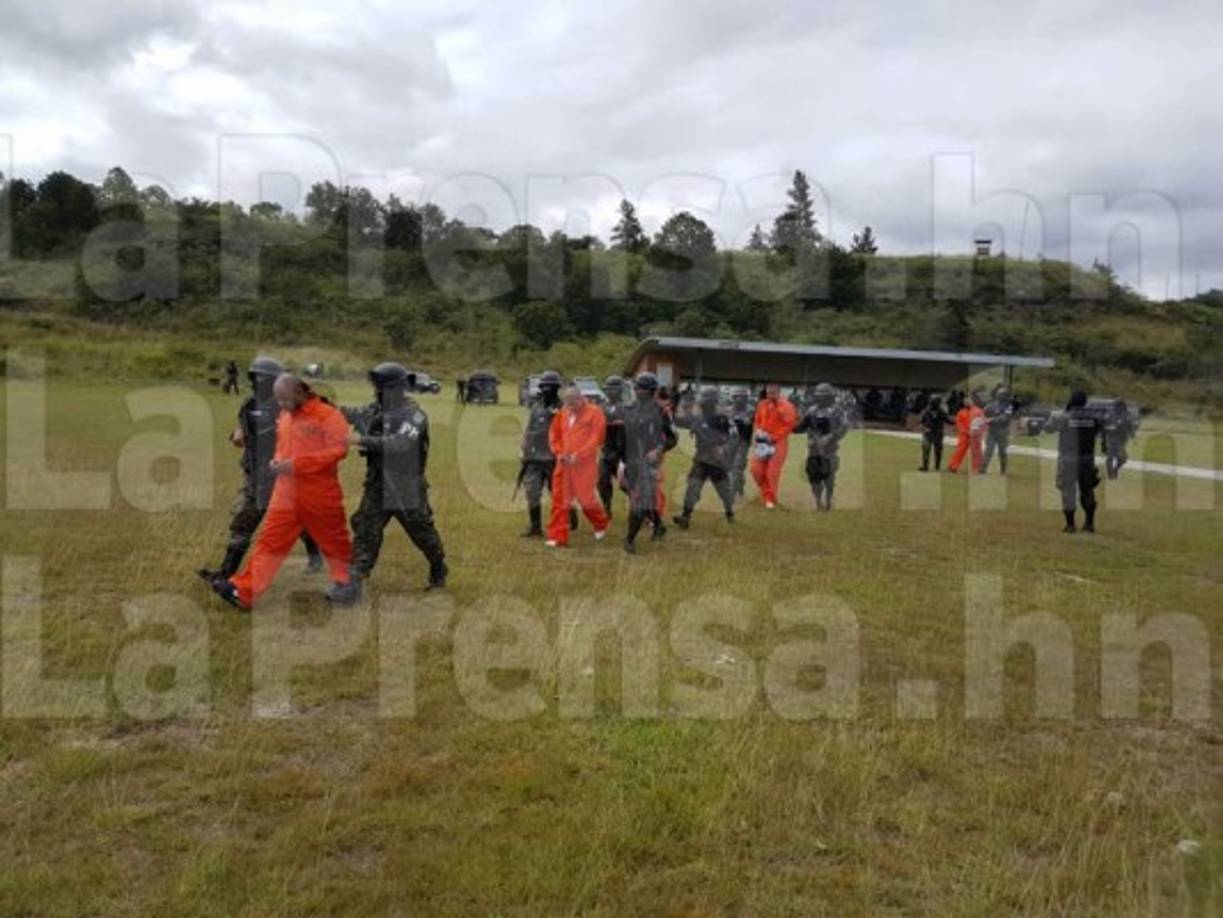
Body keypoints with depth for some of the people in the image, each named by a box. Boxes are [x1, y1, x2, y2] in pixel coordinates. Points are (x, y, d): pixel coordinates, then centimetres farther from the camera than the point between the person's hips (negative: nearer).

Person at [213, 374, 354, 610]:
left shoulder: (329, 415, -13)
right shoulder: (284, 416, 11)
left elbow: (338, 450, -22)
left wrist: (296, 464, -23)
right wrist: (277, 461, 1)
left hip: (320, 495, -6)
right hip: (286, 495, 6)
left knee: (334, 542, 10)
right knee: (269, 541, 3)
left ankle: (344, 582, 29)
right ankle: (243, 592, 2)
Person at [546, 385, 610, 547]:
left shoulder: (594, 412, -4)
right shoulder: (562, 414, 12)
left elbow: (596, 438, -11)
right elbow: (554, 435, 19)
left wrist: (578, 455, -16)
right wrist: (559, 453, 2)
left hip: (584, 464, -5)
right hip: (564, 464, 5)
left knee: (586, 498, 1)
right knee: (560, 500, 3)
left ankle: (601, 524, 30)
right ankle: (558, 537, 10)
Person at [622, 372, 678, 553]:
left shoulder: (660, 412, -4)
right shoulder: (629, 411, 10)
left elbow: (673, 438, 1)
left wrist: (659, 450, -16)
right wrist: (623, 464, 13)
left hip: (649, 461, -6)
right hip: (631, 462, 6)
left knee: (642, 501, -11)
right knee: (636, 499, 15)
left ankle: (630, 538, -3)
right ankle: (659, 525, 36)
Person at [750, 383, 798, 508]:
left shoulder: (786, 407, -9)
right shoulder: (762, 405, 9)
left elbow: (790, 424, -13)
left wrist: (773, 437, -14)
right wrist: (759, 431, 0)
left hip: (778, 443, -6)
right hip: (763, 442, 6)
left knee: (772, 471, -8)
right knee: (756, 468, 1)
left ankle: (771, 499, 5)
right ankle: (766, 493, 21)